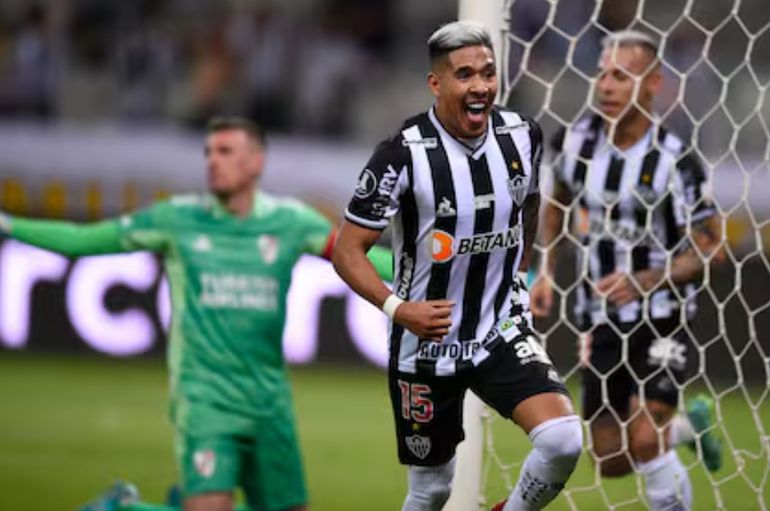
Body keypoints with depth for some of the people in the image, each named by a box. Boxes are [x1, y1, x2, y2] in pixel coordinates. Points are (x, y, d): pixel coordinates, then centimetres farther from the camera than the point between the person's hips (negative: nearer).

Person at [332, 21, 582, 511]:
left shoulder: (523, 135, -5)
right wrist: (398, 307, -28)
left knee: (563, 440, -21)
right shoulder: (404, 154, -18)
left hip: (505, 332, 3)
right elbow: (347, 251, -13)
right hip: (426, 343, -3)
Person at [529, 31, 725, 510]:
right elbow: (558, 202, 17)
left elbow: (711, 248, -13)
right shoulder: (576, 141, -3)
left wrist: (644, 281, -25)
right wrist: (547, 273, 7)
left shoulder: (674, 160, -17)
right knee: (611, 462, 9)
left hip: (661, 319, -5)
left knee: (645, 439, -21)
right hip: (601, 320, 5)